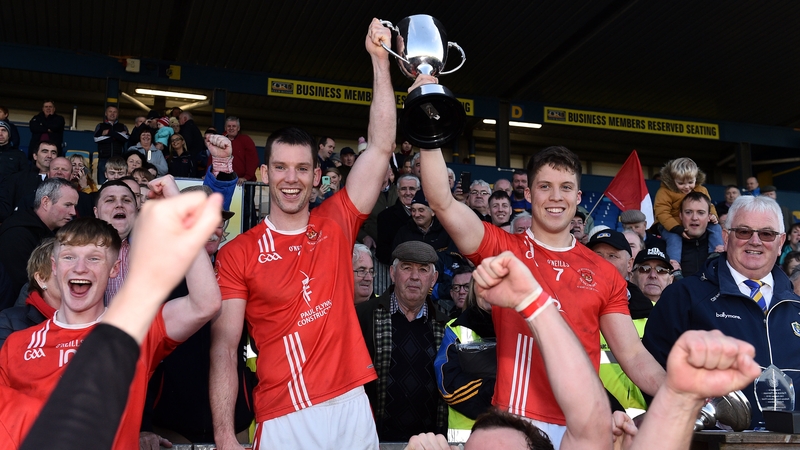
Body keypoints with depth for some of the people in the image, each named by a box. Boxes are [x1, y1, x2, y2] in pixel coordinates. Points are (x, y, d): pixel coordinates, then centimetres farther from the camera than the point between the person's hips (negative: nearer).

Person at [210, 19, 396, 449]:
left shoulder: (336, 223, 5)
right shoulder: (238, 253, -1)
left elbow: (380, 147, 0)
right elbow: (224, 347, -4)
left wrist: (379, 59, -3)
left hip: (351, 408, 3)